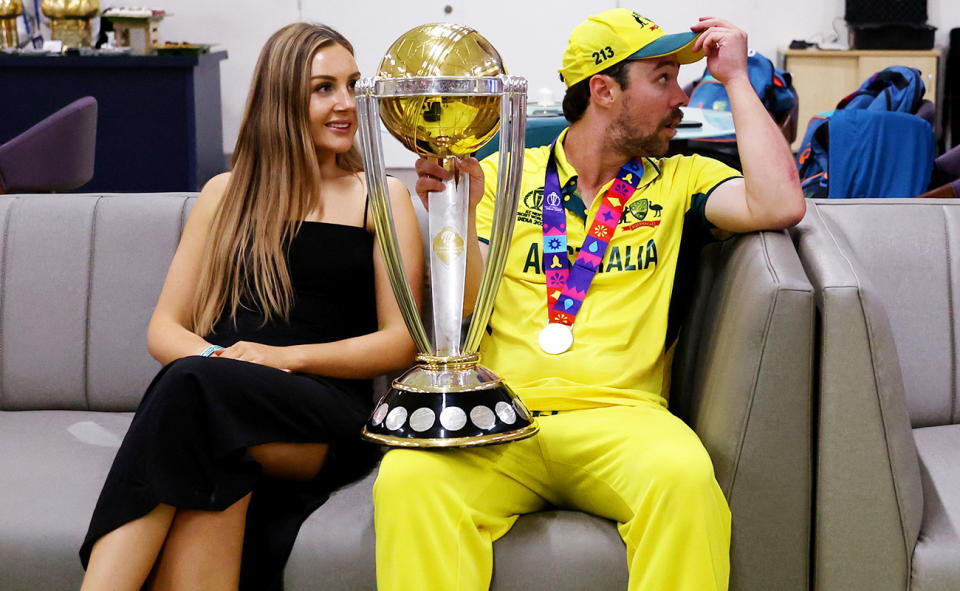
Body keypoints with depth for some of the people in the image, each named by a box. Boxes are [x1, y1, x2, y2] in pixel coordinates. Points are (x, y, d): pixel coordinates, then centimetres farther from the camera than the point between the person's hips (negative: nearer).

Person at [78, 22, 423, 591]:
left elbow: (401, 340, 6)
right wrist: (216, 358, -9)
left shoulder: (382, 198, 15)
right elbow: (165, 327, 16)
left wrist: (286, 356, -9)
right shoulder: (227, 193, 22)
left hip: (329, 416, -2)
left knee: (193, 388, -34)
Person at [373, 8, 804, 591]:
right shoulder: (504, 174, 15)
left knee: (684, 478, -34)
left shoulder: (679, 180, 17)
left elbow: (780, 205, -2)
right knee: (406, 478, -32)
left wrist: (736, 79, 6)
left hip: (620, 414, 1)